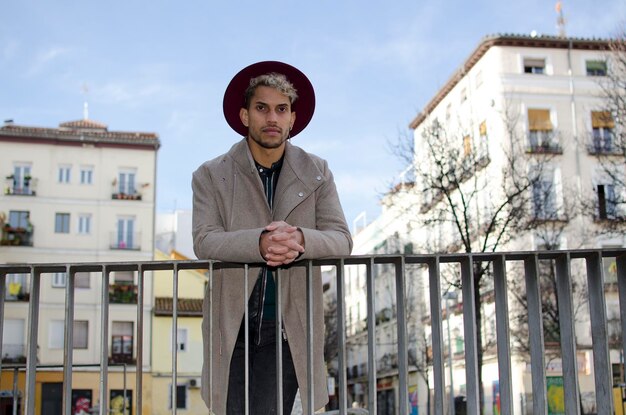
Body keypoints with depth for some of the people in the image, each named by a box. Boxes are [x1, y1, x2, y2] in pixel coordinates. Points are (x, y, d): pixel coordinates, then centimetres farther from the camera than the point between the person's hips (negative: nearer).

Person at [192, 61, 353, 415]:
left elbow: (341, 239, -2)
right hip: (232, 325, 0)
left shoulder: (316, 172, 6)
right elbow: (205, 242, -10)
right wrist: (260, 242, -30)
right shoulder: (211, 176, 3)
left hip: (288, 328, 0)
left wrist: (301, 240, -26)